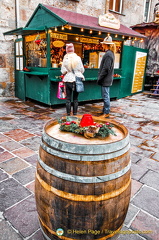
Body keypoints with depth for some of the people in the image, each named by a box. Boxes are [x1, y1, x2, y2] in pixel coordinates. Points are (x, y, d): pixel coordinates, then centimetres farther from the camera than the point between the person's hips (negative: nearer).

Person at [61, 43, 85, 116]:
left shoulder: (65, 59, -6)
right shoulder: (78, 58, -4)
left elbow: (63, 71, -3)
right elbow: (82, 70, 4)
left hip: (68, 80, -1)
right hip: (77, 79, 1)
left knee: (68, 98, 7)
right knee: (75, 98, 9)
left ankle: (68, 114, 10)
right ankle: (75, 113, 14)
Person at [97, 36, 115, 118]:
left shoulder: (108, 54, -16)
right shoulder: (110, 53, 15)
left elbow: (105, 69, -21)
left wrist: (99, 78, -14)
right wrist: (100, 78, 17)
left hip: (105, 80, -10)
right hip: (107, 79, 10)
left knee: (106, 96, -3)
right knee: (106, 96, 15)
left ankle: (106, 113, 5)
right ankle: (105, 111, 25)